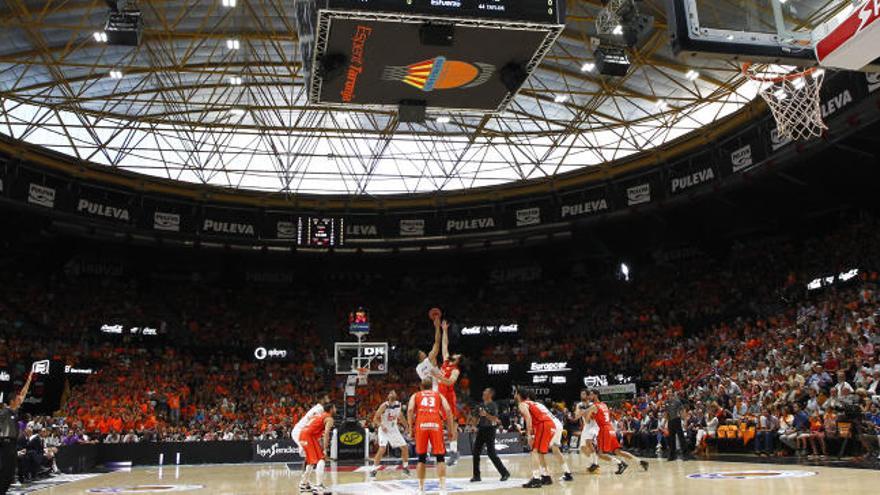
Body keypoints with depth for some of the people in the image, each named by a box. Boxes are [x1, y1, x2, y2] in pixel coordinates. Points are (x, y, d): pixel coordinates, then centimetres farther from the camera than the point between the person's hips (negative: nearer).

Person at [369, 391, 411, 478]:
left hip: (394, 429, 6)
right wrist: (381, 425, -32)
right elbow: (375, 418, -15)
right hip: (384, 430, -6)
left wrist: (406, 426, 14)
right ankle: (373, 470, -14)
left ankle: (405, 467, 24)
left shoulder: (398, 404, -2)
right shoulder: (384, 406, -18)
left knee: (405, 447, 6)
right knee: (382, 449, -23)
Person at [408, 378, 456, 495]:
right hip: (436, 425, 0)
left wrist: (411, 427, 10)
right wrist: (452, 430, 8)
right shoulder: (439, 395, 23)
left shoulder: (415, 395, 22)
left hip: (421, 425, 0)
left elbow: (410, 410, 2)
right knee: (440, 457, 6)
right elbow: (448, 410, 6)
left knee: (421, 458, 13)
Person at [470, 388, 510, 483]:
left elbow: (495, 419, -18)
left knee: (491, 453, -8)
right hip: (481, 430, 7)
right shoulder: (480, 406, 12)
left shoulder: (493, 405, -9)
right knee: (476, 452, 4)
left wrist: (486, 414, -31)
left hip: (489, 430, -7)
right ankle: (476, 476, 12)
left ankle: (505, 473, 3)